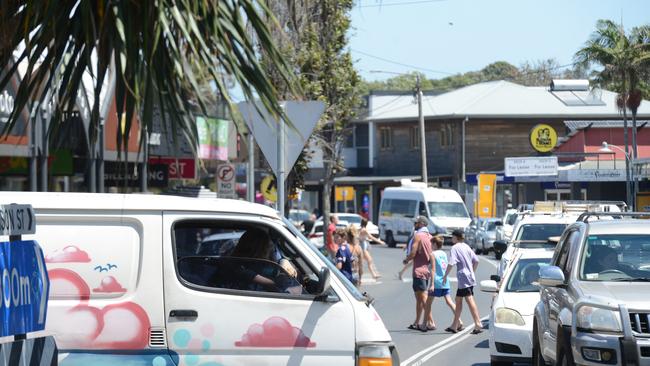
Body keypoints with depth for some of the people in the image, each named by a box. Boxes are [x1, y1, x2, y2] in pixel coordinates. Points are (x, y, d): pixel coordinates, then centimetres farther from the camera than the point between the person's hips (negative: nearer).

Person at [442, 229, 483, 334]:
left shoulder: (455, 248, -9)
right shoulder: (466, 247, 14)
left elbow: (451, 263, -19)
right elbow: (476, 261, 16)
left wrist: (445, 275, -9)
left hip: (464, 279, -9)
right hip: (470, 277, 9)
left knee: (470, 300, -13)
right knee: (458, 299, 17)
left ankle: (478, 325, -20)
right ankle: (455, 325, 22)